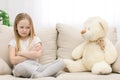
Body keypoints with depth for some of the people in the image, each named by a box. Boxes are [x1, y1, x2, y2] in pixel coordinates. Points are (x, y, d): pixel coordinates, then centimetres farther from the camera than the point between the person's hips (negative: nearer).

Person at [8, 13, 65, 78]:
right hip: (22, 70, -3)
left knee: (61, 62, -19)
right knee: (21, 66, -42)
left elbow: (38, 54, -6)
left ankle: (40, 75, -41)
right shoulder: (13, 42, 11)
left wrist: (20, 53, -3)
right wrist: (31, 53, -2)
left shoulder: (35, 39, 13)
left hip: (36, 68, 3)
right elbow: (13, 60, -5)